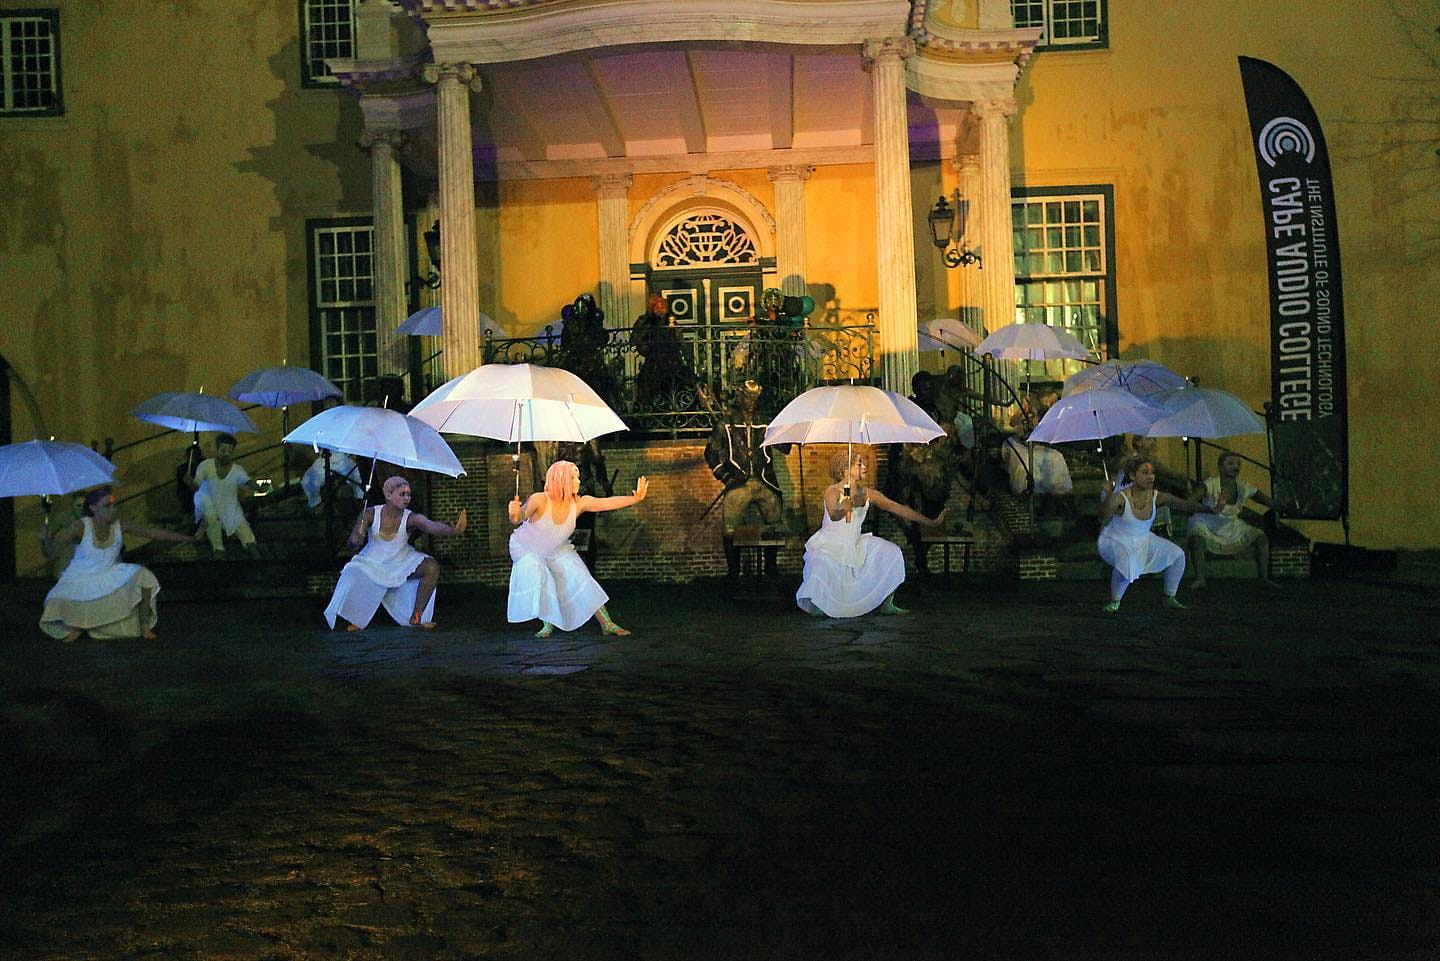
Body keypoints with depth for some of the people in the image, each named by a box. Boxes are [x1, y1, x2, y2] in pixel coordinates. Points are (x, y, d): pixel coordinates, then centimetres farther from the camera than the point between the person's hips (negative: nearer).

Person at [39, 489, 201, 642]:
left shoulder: (119, 524, -10)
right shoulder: (81, 527, -20)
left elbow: (151, 532, -7)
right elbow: (50, 550, -19)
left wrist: (189, 539, -9)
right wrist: (45, 540, -45)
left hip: (108, 576, 3)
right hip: (81, 579, -3)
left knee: (142, 575, -22)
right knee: (57, 604, -29)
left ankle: (144, 626, -4)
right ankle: (77, 625, 10)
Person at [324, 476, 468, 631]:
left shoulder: (411, 518, -21)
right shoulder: (370, 514, -19)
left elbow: (431, 526, -41)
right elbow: (352, 544, -17)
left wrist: (452, 530, -63)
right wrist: (355, 542, -43)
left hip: (402, 562, 1)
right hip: (373, 563, -1)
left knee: (432, 567, -21)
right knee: (354, 576, -27)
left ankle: (416, 617, -6)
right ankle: (357, 620, 5)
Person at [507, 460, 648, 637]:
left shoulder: (579, 503, -22)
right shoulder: (540, 500, -34)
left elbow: (607, 503, -31)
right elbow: (519, 519, -46)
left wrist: (635, 498, -45)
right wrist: (515, 513, -71)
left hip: (557, 550, 4)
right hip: (526, 548, -3)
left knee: (580, 580, -7)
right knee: (537, 576, -29)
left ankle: (607, 624, 1)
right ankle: (548, 625, -11)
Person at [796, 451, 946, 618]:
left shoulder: (868, 493, 1)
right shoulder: (833, 491, -14)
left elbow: (897, 508, 1)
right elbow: (833, 515, -33)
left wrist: (930, 522, -1)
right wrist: (843, 508, -57)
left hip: (853, 545, 6)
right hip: (829, 546, -6)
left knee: (890, 552, -7)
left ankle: (887, 604, 1)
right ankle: (815, 604, -3)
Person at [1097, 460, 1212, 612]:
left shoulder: (1157, 497, -10)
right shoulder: (1120, 498, -26)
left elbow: (1185, 505, -7)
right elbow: (1103, 518, -40)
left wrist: (1211, 509, -17)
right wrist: (1109, 496, -55)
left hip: (1142, 540, 6)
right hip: (1115, 542, -6)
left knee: (1178, 554, -3)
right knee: (1126, 564, -37)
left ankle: (1170, 598, 16)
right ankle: (1114, 602, -12)